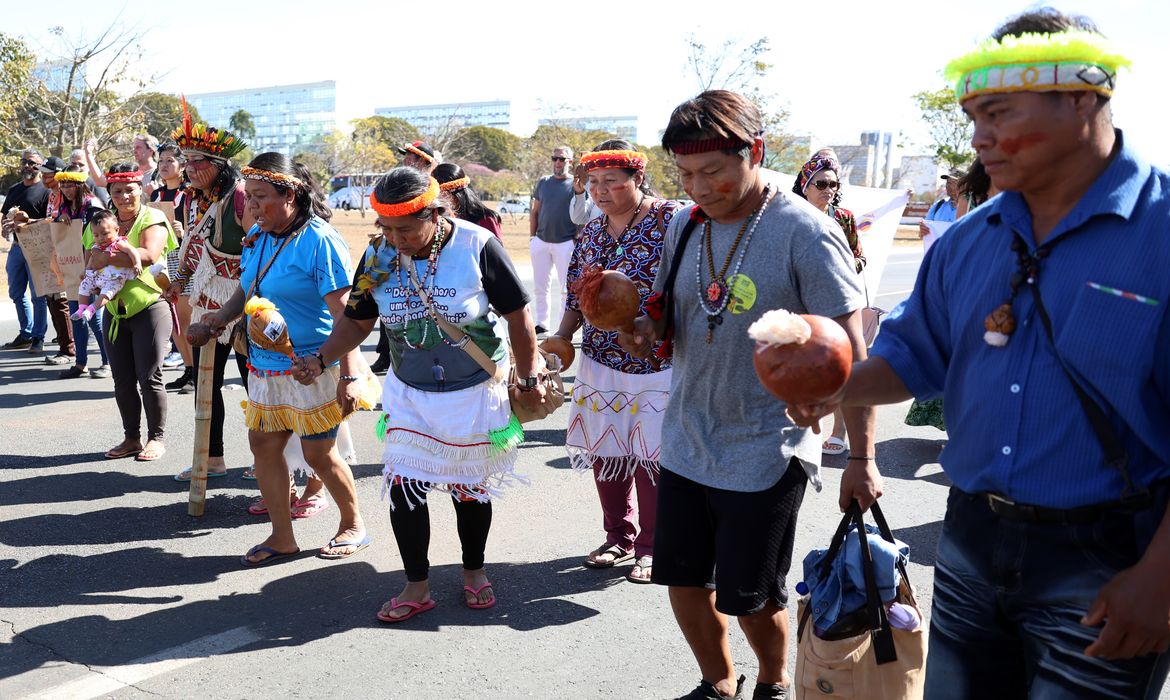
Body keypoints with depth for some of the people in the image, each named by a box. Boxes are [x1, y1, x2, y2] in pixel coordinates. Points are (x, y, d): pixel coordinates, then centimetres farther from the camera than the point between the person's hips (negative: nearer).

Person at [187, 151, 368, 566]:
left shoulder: (319, 241, -16)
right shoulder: (257, 237, 7)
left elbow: (343, 314, -19)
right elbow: (246, 290, 22)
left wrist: (348, 376, -23)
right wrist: (217, 319, 2)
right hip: (264, 365, 8)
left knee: (319, 455, 3)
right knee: (263, 445, 10)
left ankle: (353, 525, 25)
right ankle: (282, 537, 24)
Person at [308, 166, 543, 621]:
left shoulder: (477, 246, -17)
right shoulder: (379, 257, -6)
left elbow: (518, 316, -9)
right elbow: (357, 321, 4)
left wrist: (528, 380, -4)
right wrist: (321, 359, -12)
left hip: (475, 393, -3)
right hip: (409, 394, 3)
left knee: (470, 489, 11)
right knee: (402, 485, -2)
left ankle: (474, 570, 36)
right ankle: (417, 587, 17)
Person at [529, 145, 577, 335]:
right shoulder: (543, 182, 9)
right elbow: (535, 212, 14)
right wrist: (532, 237, 7)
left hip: (565, 243, -4)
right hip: (541, 241, 4)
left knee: (566, 288, 1)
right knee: (540, 286, 10)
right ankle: (542, 323, 20)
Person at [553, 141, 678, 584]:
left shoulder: (669, 220, -9)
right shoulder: (590, 233, 10)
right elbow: (577, 298, 15)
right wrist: (561, 340, 4)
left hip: (658, 366, -5)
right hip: (601, 362, 6)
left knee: (651, 457, 2)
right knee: (605, 452, 11)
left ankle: (651, 548, 22)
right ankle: (619, 537, 31)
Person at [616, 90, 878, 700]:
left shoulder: (805, 233, -16)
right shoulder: (685, 224, 2)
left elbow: (850, 353, -15)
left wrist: (861, 459, -17)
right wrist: (646, 330, -10)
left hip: (767, 451, -6)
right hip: (686, 439, 6)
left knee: (751, 598, 7)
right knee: (683, 580, 15)